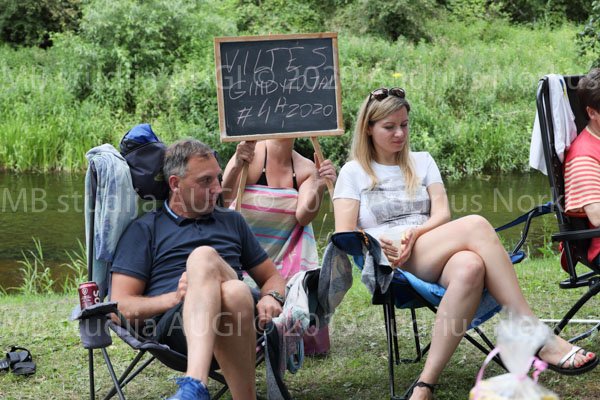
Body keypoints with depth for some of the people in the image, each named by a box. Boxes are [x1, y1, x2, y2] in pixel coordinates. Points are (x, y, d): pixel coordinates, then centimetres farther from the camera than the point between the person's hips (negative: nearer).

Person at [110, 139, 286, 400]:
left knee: (204, 258, -32)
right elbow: (120, 307, 7)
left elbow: (272, 277, 31)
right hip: (171, 325, -2)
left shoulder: (232, 221, 29)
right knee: (203, 255, -34)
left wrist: (271, 298, 6)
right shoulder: (145, 229, 16)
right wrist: (175, 297, -10)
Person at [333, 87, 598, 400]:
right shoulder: (353, 172, 12)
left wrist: (413, 234, -13)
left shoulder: (422, 162, 22)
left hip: (436, 259, 4)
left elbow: (442, 215, 7)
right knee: (475, 225, -31)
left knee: (470, 267, -38)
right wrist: (372, 244, -19)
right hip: (390, 266, -4)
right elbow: (344, 236, 1)